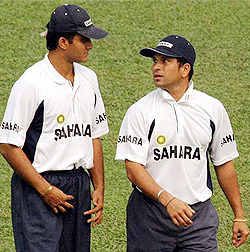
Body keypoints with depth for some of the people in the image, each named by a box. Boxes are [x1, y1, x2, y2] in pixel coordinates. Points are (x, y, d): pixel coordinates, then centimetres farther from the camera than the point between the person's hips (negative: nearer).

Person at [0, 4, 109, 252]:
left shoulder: (88, 78, 11)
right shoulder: (31, 83, -12)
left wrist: (99, 187, 10)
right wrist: (46, 190, -15)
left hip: (80, 184, 7)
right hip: (38, 187, -7)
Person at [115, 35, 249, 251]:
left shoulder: (213, 109, 5)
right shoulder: (140, 111, -3)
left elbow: (224, 163, 12)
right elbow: (133, 168, -10)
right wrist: (167, 199, -24)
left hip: (199, 214, 1)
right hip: (150, 214, -1)